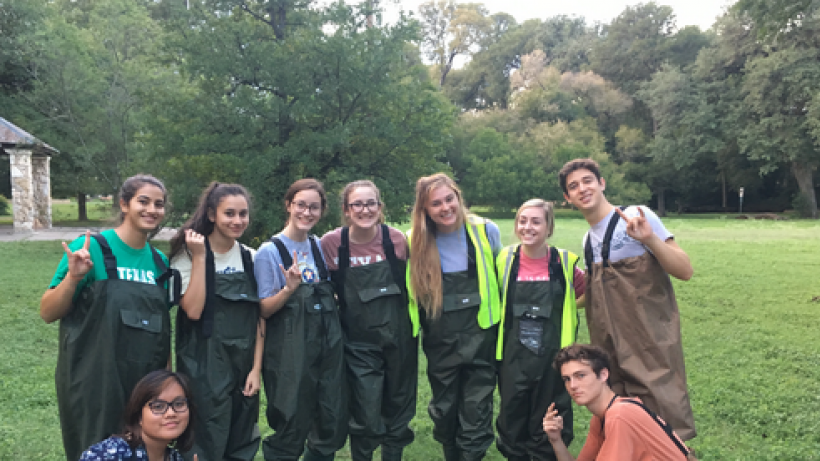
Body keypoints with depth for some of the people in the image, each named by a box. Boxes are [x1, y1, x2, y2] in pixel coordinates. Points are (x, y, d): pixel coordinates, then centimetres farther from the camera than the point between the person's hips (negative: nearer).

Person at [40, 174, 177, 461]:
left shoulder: (159, 261, 6)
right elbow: (48, 313, -7)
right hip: (93, 387, -5)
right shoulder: (92, 248, -9)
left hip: (145, 388, 5)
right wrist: (73, 277, -23)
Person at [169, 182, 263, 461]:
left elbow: (259, 318, 6)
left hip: (244, 367, 4)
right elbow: (193, 310, -18)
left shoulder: (251, 258, 6)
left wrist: (256, 368, 0)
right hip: (204, 367, -4)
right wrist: (199, 257, -18)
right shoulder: (188, 255, -6)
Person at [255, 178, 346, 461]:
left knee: (332, 427, 11)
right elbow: (264, 310, -8)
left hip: (328, 345, 5)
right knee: (291, 430, 1)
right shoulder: (270, 251, -7)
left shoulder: (320, 246, 9)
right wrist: (289, 289, -24)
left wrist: (336, 297, 1)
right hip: (290, 351, -5)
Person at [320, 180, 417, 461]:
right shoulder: (332, 243, -10)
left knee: (398, 416, 16)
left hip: (399, 340, 2)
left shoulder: (397, 239, -7)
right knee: (366, 423, -1)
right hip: (359, 345, -2)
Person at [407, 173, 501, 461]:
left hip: (480, 337, -1)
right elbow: (410, 289, 10)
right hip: (440, 343, 2)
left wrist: (503, 325, 9)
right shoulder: (415, 242, -3)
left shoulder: (485, 231, -5)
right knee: (444, 415, 17)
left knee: (476, 417, 3)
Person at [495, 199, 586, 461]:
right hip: (513, 358, 1)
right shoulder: (505, 260, -2)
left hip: (552, 357, -1)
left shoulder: (565, 263, -4)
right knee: (512, 420, 11)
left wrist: (566, 311, 0)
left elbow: (586, 291, 12)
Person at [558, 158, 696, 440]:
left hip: (652, 348, -6)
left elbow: (684, 271, -11)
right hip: (612, 352, 7)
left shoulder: (637, 218, -6)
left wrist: (650, 239, -24)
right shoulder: (588, 240, 14)